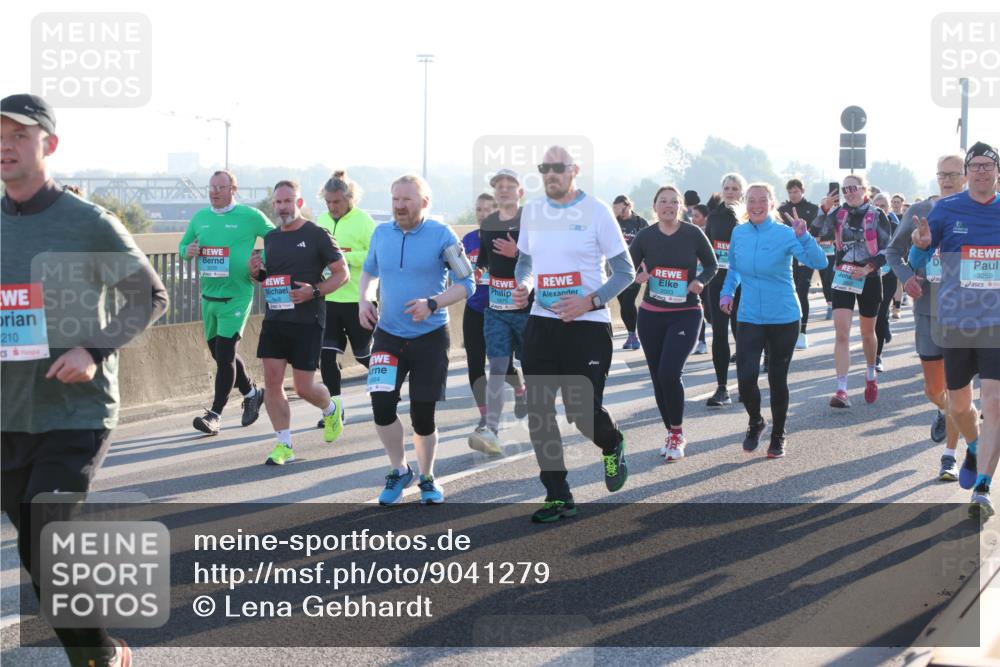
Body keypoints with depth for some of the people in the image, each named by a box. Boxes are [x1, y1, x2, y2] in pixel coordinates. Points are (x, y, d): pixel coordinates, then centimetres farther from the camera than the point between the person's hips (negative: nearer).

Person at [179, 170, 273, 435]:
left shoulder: (250, 216, -4)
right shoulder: (200, 217, 10)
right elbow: (183, 245, 19)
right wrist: (188, 250, -4)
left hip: (236, 296, -6)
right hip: (208, 296, 6)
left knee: (225, 355, -11)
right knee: (222, 353, 16)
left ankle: (215, 414, -4)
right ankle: (251, 393, 38)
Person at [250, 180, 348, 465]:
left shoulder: (317, 235, -5)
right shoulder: (271, 238, 13)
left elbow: (342, 274, -4)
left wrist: (314, 291, -19)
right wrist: (256, 273, 2)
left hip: (307, 321, -5)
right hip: (274, 320, 5)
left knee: (304, 387, -2)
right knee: (272, 380, -4)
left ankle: (330, 410, 32)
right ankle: (284, 445, 5)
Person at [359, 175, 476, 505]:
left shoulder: (442, 236, -10)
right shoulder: (381, 233, 2)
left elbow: (466, 284, -8)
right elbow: (369, 271, 21)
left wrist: (433, 303, -23)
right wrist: (365, 299, 2)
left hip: (430, 338, -2)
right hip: (388, 334, 3)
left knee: (423, 415, 3)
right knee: (381, 405, -13)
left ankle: (427, 477, 28)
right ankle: (399, 470, 12)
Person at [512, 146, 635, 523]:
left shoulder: (596, 211, -8)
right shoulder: (531, 211, 7)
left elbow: (625, 272, -5)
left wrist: (590, 302, -18)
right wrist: (521, 286, 0)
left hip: (587, 326, -5)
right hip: (542, 324, 5)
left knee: (584, 413, -5)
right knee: (538, 414, 0)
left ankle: (612, 446, 31)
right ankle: (558, 497, 11)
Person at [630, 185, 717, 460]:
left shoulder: (693, 234, -6)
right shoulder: (645, 236, -2)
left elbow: (712, 264, 6)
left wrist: (701, 281, -14)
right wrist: (637, 276, -18)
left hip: (686, 314, -3)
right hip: (651, 314, 3)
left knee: (670, 373, -17)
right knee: (658, 377, 8)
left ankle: (676, 435, 1)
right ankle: (672, 433, 26)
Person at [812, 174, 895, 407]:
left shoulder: (876, 216, -3)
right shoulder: (838, 214, 3)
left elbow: (887, 249, -5)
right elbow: (819, 233, -10)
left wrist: (868, 267, -17)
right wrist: (824, 210, -23)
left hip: (869, 279, -1)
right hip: (843, 278, 1)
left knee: (868, 333, 15)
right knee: (841, 334, -11)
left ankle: (871, 376, 39)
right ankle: (841, 390, -15)